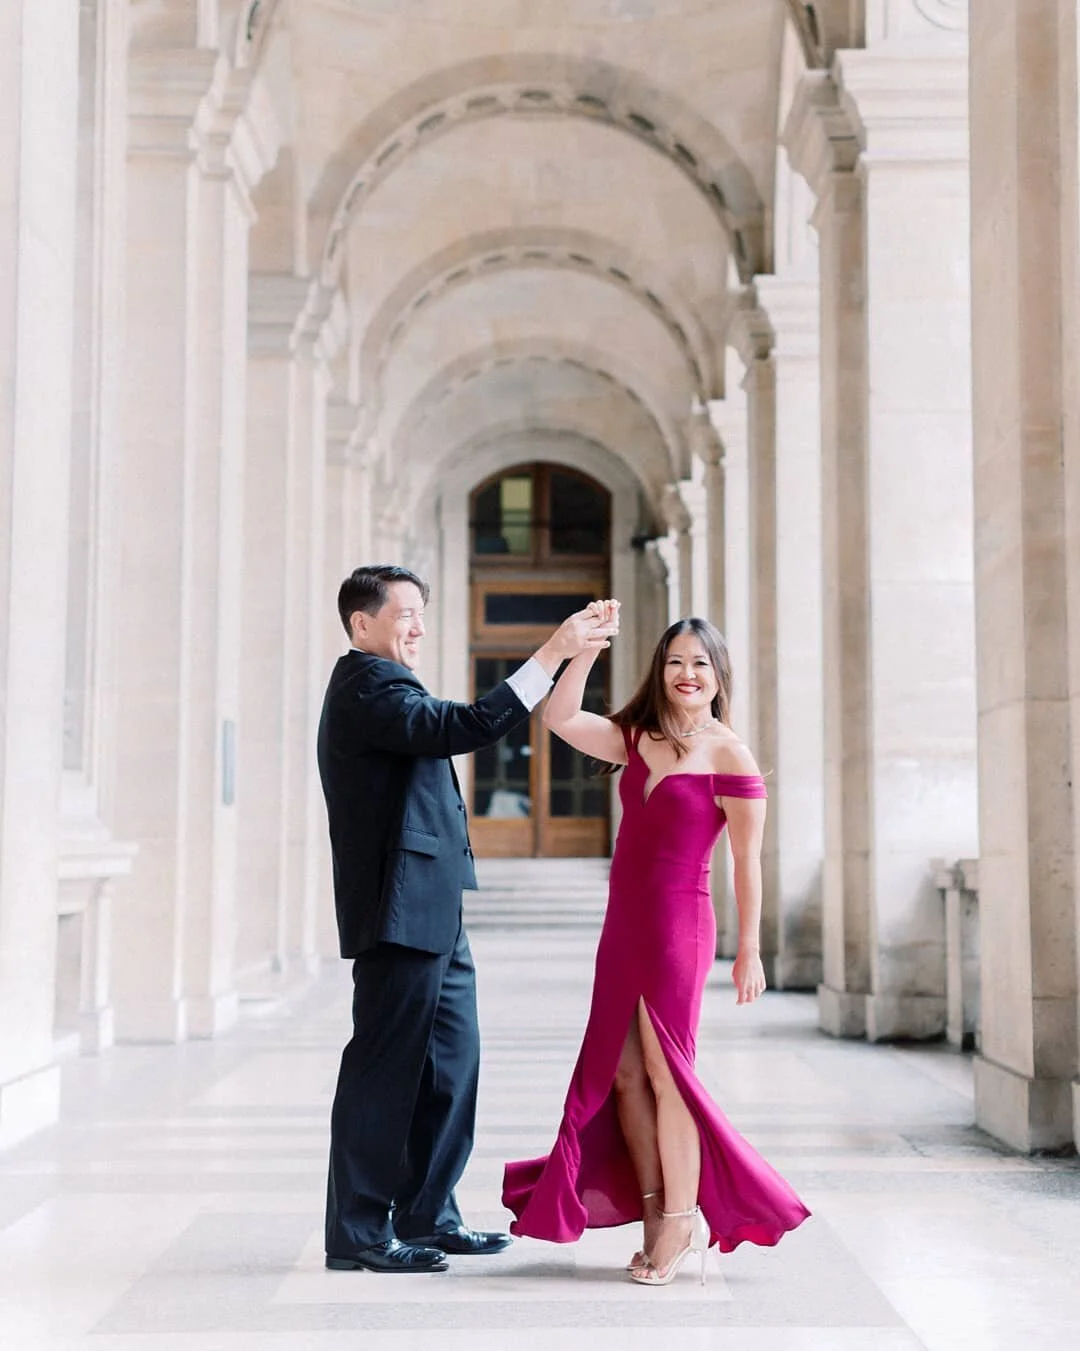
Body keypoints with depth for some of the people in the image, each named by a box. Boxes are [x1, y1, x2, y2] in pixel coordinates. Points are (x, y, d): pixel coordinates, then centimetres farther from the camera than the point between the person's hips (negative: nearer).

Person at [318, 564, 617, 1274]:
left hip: (432, 915, 11)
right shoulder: (367, 685, -13)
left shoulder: (378, 686, 22)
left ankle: (428, 1214, 23)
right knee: (384, 1070, -5)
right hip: (401, 914, -11)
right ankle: (357, 1234, 3)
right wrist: (553, 654, -25)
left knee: (451, 1062, 14)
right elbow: (464, 727, -26)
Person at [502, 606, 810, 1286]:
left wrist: (749, 949, -7)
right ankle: (655, 1213, 19)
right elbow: (561, 718, 3)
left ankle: (680, 1223, 11)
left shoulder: (729, 756, -7)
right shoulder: (639, 739, 10)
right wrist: (588, 646, -5)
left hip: (678, 926, -7)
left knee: (664, 1073, -2)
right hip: (624, 925, 7)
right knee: (620, 1073, 8)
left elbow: (748, 861, -6)